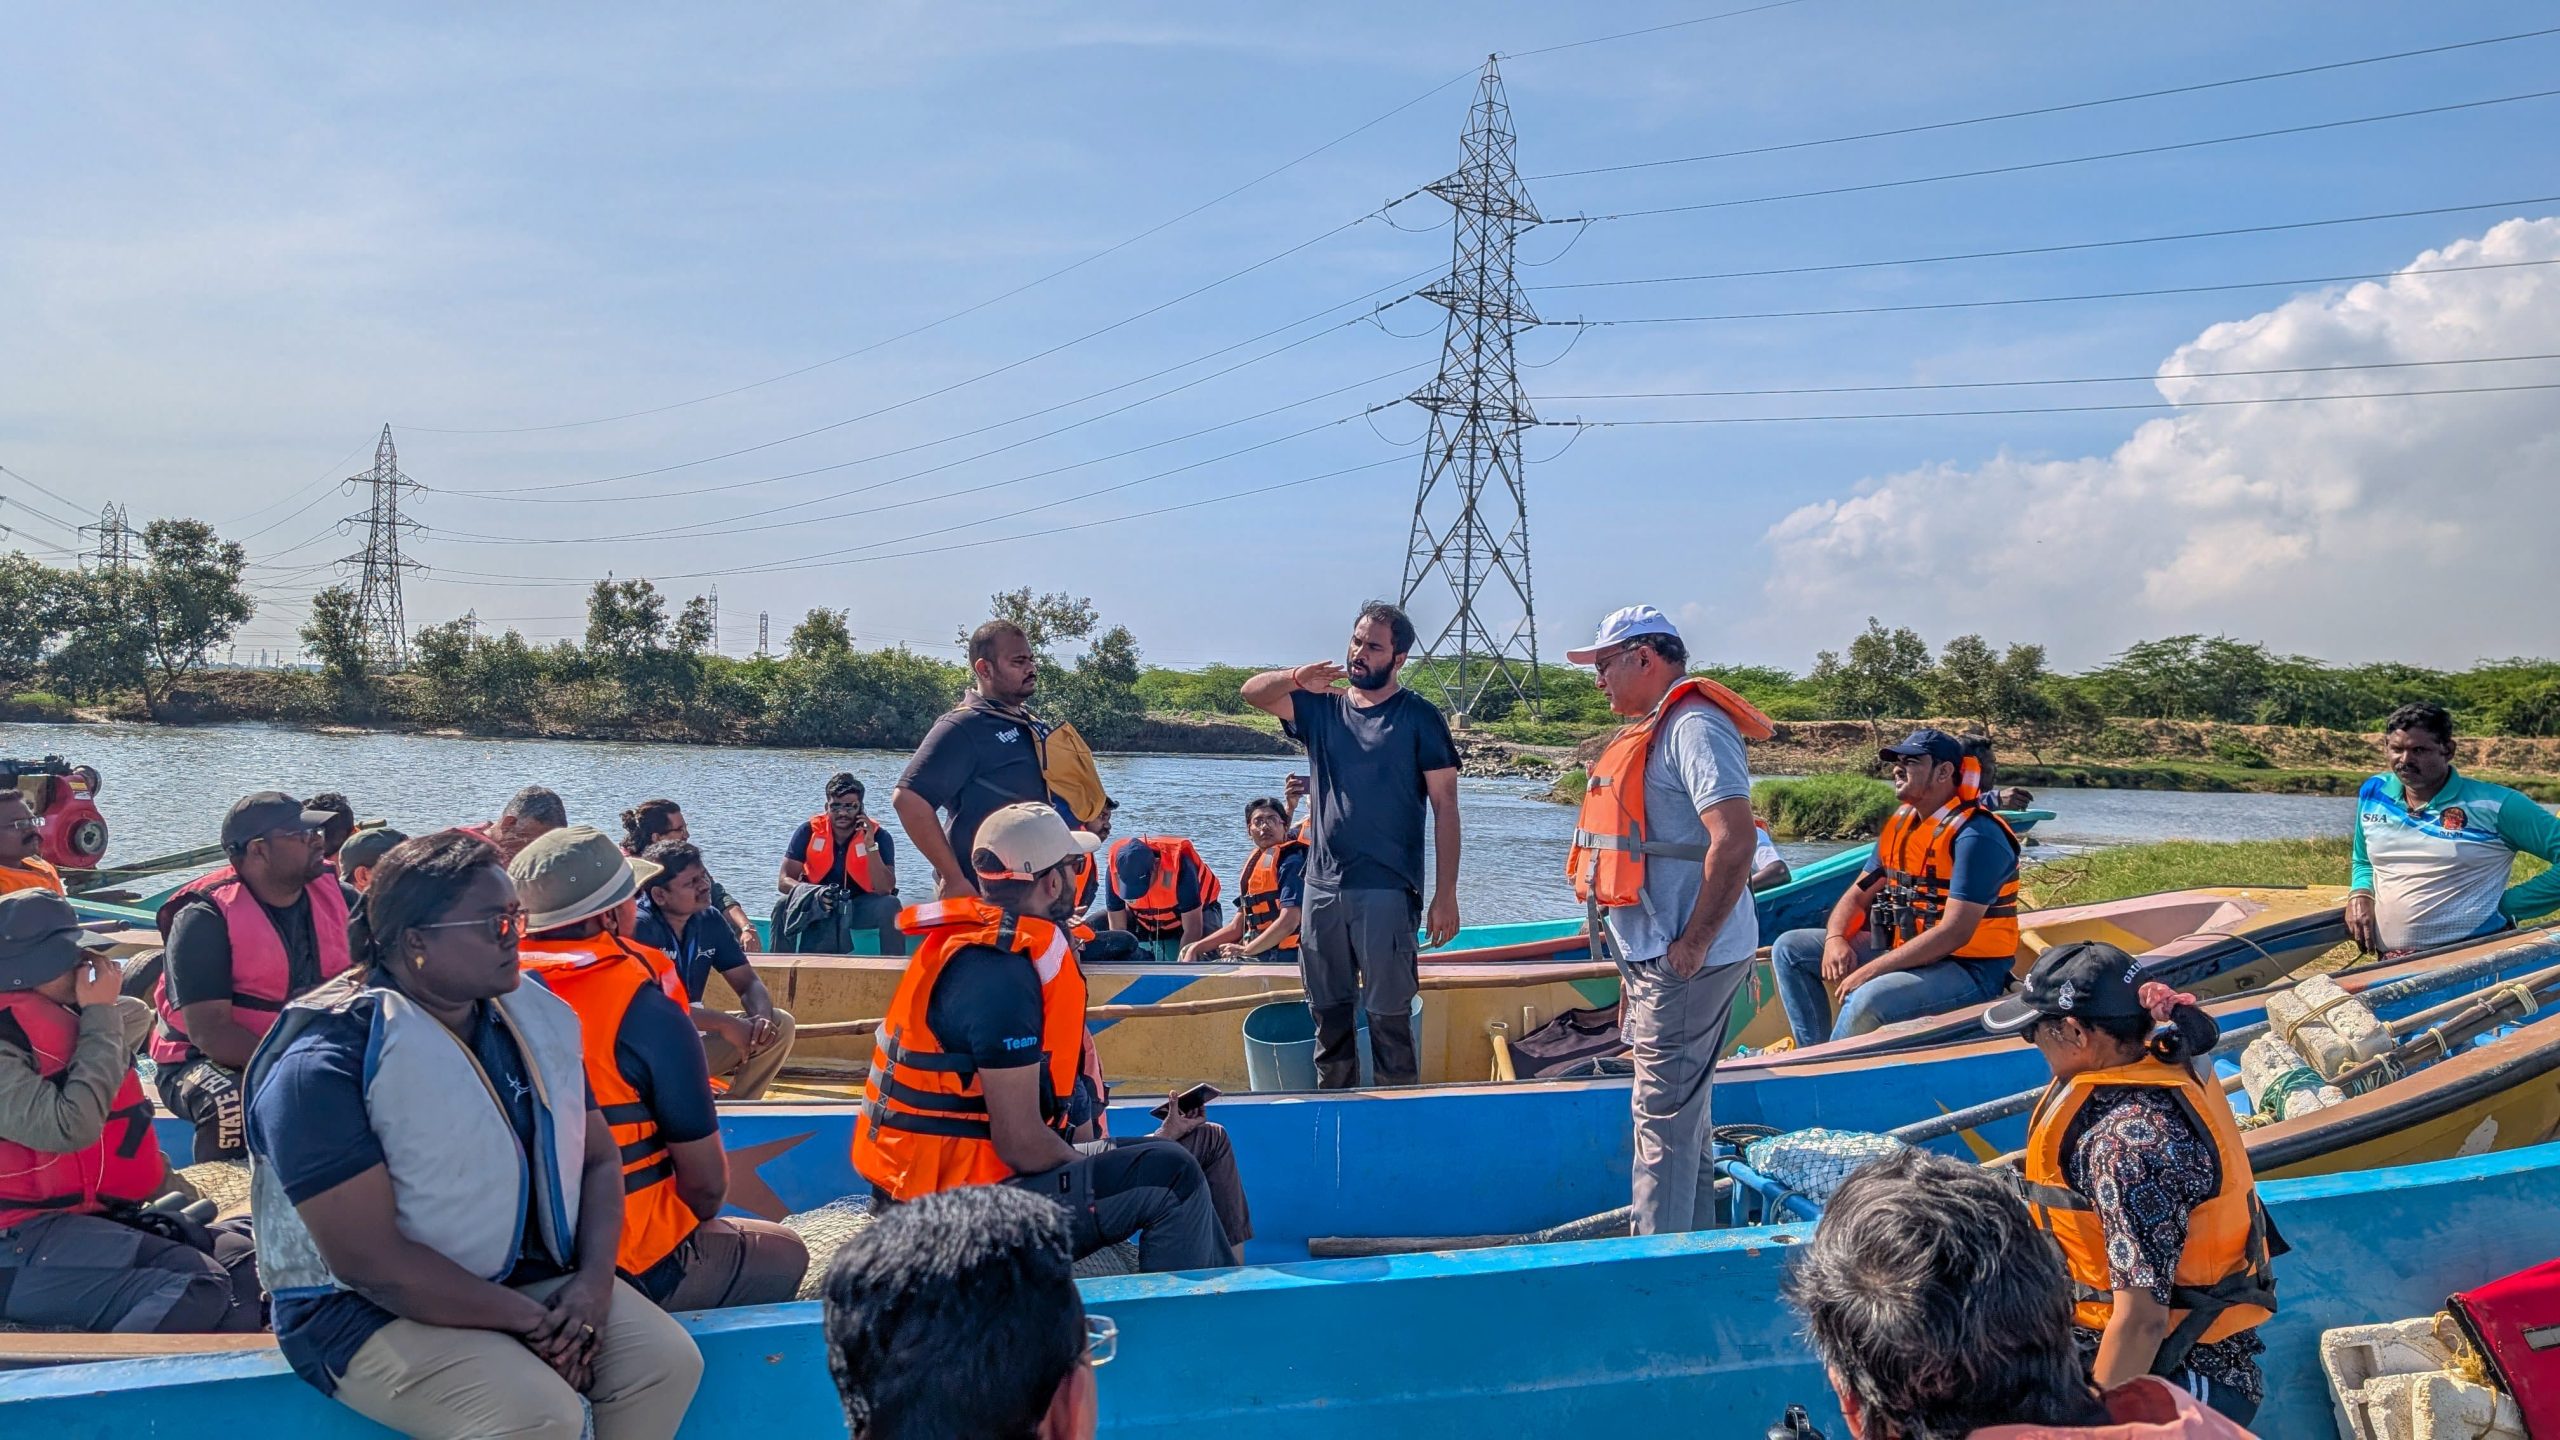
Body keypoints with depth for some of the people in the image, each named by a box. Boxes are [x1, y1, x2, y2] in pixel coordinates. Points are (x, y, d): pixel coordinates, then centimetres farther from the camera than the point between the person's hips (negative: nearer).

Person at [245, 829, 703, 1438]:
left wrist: (594, 1281, -10)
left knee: (668, 1361, -10)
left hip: (529, 1275, 7)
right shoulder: (325, 1061, -19)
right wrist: (532, 1322, -20)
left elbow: (598, 1157, 8)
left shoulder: (531, 1019, 2)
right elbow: (369, 1260, -24)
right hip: (368, 1308, -7)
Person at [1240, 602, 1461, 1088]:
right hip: (1322, 885, 5)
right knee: (1329, 1013, 13)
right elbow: (1253, 692, 4)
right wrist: (1297, 677, -19)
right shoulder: (1321, 707, 12)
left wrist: (1446, 896, -9)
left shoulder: (1419, 717, -1)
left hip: (1386, 891, -5)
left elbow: (1445, 807, -3)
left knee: (1389, 1016, -4)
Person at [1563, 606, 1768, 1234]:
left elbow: (1734, 840, -27)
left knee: (1666, 1111, -4)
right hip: (1657, 957, 11)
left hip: (1686, 962, -11)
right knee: (1681, 1107, 19)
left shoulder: (1693, 726, -16)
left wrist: (1691, 946, -23)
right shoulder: (1657, 728, 17)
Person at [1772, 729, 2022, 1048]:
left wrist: (1871, 971, -25)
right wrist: (1835, 939, -11)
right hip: (1904, 950, 9)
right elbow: (1858, 895, 12)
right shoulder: (1900, 824, 8)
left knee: (1869, 998, -36)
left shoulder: (1976, 836, -18)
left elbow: (1955, 932, -25)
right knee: (1790, 949, 2)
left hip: (1970, 970, -9)